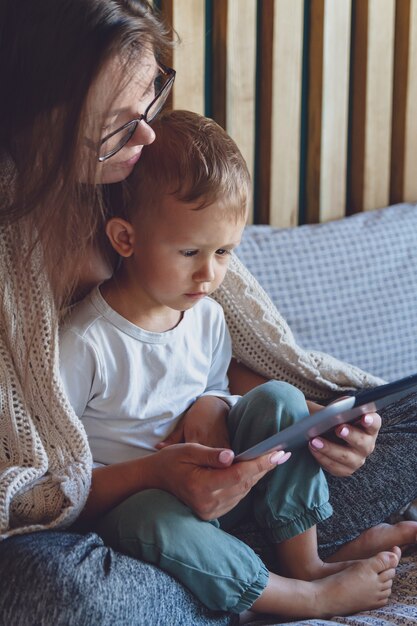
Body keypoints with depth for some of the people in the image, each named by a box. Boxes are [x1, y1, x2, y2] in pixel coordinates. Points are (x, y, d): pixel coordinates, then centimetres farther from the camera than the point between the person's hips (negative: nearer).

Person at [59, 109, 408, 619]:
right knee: (160, 522, -39)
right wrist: (149, 474, -24)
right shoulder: (83, 343, -19)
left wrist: (211, 409, -9)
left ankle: (303, 561, -10)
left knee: (279, 399, -11)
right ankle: (309, 598, -25)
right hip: (128, 499, -6)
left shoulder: (206, 315, 1)